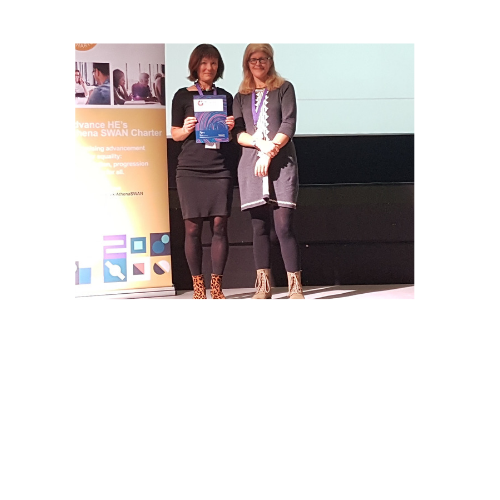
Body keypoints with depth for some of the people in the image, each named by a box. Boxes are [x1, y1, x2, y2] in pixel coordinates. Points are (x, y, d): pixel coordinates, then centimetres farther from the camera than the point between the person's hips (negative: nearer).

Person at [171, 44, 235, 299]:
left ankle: (216, 286, 2)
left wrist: (231, 128, -4)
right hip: (190, 169, -2)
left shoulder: (225, 96, 13)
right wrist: (186, 129, -14)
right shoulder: (183, 96, 6)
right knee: (192, 228, -3)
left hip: (219, 168, 2)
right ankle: (198, 285, 5)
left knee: (219, 226, -3)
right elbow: (175, 134, 7)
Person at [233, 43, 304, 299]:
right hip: (250, 165, 3)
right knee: (259, 227, 1)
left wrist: (269, 153, -11)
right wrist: (260, 144, -11)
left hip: (281, 163, -3)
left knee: (283, 225, -11)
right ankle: (263, 287, 4)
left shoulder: (284, 89, 9)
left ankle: (295, 287, -10)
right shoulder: (241, 97, 17)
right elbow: (238, 132, 8)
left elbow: (289, 125, -2)